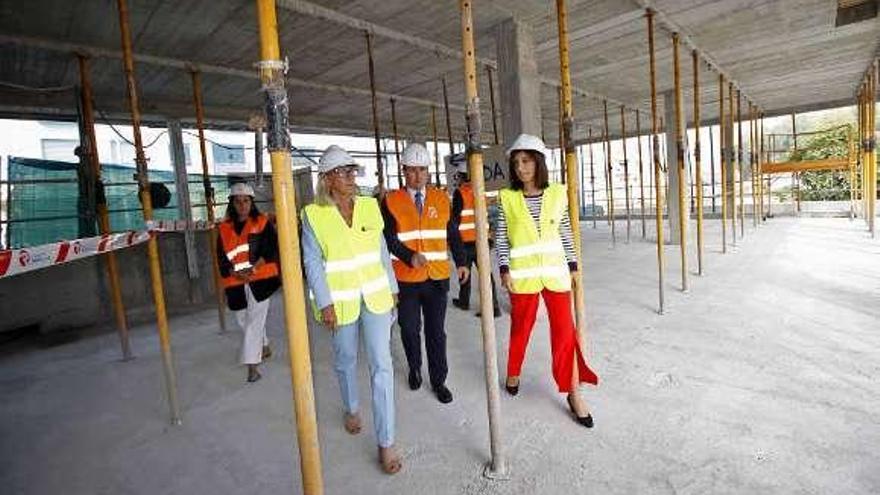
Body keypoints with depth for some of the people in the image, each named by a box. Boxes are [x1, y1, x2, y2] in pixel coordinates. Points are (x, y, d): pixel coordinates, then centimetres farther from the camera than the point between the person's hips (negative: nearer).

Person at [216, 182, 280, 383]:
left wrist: (253, 269, -16)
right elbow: (222, 258, 5)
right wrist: (235, 273, -13)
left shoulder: (262, 222, 2)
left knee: (255, 319, -8)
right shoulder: (224, 228, 9)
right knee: (243, 320, 15)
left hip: (260, 279, -4)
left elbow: (271, 249, -6)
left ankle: (252, 365, -3)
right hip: (236, 283, 4)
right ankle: (264, 348, 39)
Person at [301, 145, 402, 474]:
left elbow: (381, 251, 6)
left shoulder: (370, 206, 0)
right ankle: (351, 409, 47)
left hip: (375, 296, 2)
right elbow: (312, 262, -8)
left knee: (381, 365, -1)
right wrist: (325, 304, -13)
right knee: (346, 360, 18)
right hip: (340, 300, -1)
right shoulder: (313, 214, -7)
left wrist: (391, 287, 8)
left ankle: (386, 443, 9)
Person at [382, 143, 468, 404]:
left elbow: (452, 234, 10)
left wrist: (461, 262, 4)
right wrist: (411, 256, -23)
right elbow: (389, 239, -8)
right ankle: (414, 369, 39)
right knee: (410, 329, 13)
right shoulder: (391, 201, -2)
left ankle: (438, 380, 25)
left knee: (436, 331, 9)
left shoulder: (441, 198, 6)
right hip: (406, 278, -1)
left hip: (437, 277, 1)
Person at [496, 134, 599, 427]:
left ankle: (574, 394, 17)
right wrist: (504, 269, -11)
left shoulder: (557, 194, 1)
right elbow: (501, 238, -2)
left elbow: (565, 233, 7)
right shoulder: (507, 198, -3)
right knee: (521, 328, 13)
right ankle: (513, 373, 39)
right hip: (523, 274, -1)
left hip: (555, 271, 1)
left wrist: (573, 266, 7)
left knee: (565, 332, 3)